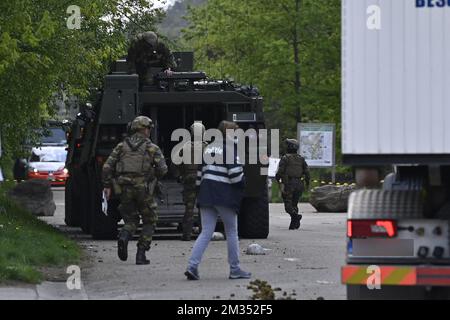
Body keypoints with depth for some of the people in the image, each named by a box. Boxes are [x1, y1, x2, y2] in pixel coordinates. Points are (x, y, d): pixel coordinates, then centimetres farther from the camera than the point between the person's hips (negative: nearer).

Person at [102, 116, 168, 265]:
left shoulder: (122, 146, 9)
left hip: (125, 189, 3)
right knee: (150, 221, 13)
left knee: (131, 219, 18)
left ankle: (124, 237, -16)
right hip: (143, 189, -3)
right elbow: (162, 169, -8)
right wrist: (154, 177, 12)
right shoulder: (152, 148, 0)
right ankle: (141, 254, 2)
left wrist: (107, 185, 7)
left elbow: (108, 166, 2)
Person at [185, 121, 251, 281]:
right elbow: (235, 172, -16)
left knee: (206, 232, 4)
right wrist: (242, 183, 2)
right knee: (232, 232, 6)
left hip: (206, 195, 7)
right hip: (224, 195, -7)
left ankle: (192, 266, -12)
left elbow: (200, 171, 17)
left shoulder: (209, 148, 17)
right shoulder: (230, 147, -7)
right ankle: (235, 270, 11)